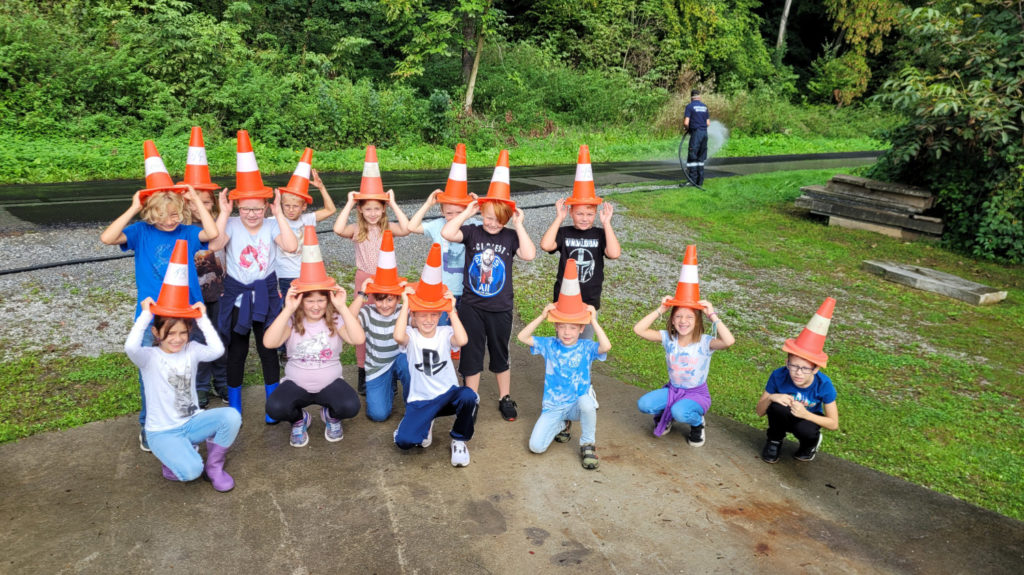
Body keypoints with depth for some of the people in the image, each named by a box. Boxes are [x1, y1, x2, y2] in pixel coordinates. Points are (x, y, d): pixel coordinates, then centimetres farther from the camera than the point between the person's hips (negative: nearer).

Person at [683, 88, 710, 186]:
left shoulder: (689, 106, -5)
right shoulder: (704, 106, 13)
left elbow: (686, 123, -13)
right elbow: (708, 123, 13)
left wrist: (687, 129, 7)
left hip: (695, 133, -6)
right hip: (704, 133, 6)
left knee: (692, 158, -3)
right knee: (701, 158, 10)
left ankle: (692, 180, -6)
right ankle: (700, 181, 11)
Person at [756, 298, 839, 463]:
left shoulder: (824, 385, -27)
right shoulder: (779, 375, -25)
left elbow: (833, 424, -17)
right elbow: (760, 412, -15)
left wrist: (806, 414, -34)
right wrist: (770, 398, -38)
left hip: (809, 419, 0)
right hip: (783, 417, 0)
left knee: (804, 430, -35)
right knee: (777, 405, -33)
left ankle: (811, 443, 4)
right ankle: (775, 439, -3)